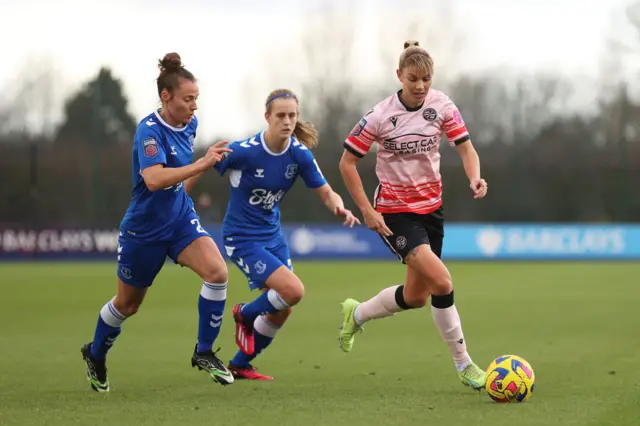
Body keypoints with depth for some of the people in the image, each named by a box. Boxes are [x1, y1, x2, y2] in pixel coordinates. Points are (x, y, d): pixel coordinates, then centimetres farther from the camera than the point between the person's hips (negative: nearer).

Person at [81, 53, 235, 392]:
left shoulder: (190, 124, -2)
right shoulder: (149, 131, -25)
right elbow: (153, 179, -41)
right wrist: (202, 164, -43)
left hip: (182, 219, 5)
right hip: (144, 228, -5)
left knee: (217, 271, -21)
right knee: (128, 304, 13)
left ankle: (204, 353, -7)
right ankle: (95, 355, 42)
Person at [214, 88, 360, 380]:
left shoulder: (300, 155, -8)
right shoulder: (243, 152, -22)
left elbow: (326, 194, -3)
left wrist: (340, 208, -25)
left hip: (272, 236, 6)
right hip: (242, 238, -6)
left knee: (280, 312, 9)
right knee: (293, 291, -21)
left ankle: (239, 366, 30)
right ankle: (245, 315, 9)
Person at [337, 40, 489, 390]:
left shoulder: (441, 106, -5)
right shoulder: (380, 117, -15)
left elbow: (465, 148, -3)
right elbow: (347, 163, -8)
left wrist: (475, 178, -24)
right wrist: (367, 211, -13)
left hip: (431, 206, 6)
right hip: (395, 212, -6)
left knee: (416, 297, 13)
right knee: (441, 281, -22)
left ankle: (356, 314, 40)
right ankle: (463, 365, -10)